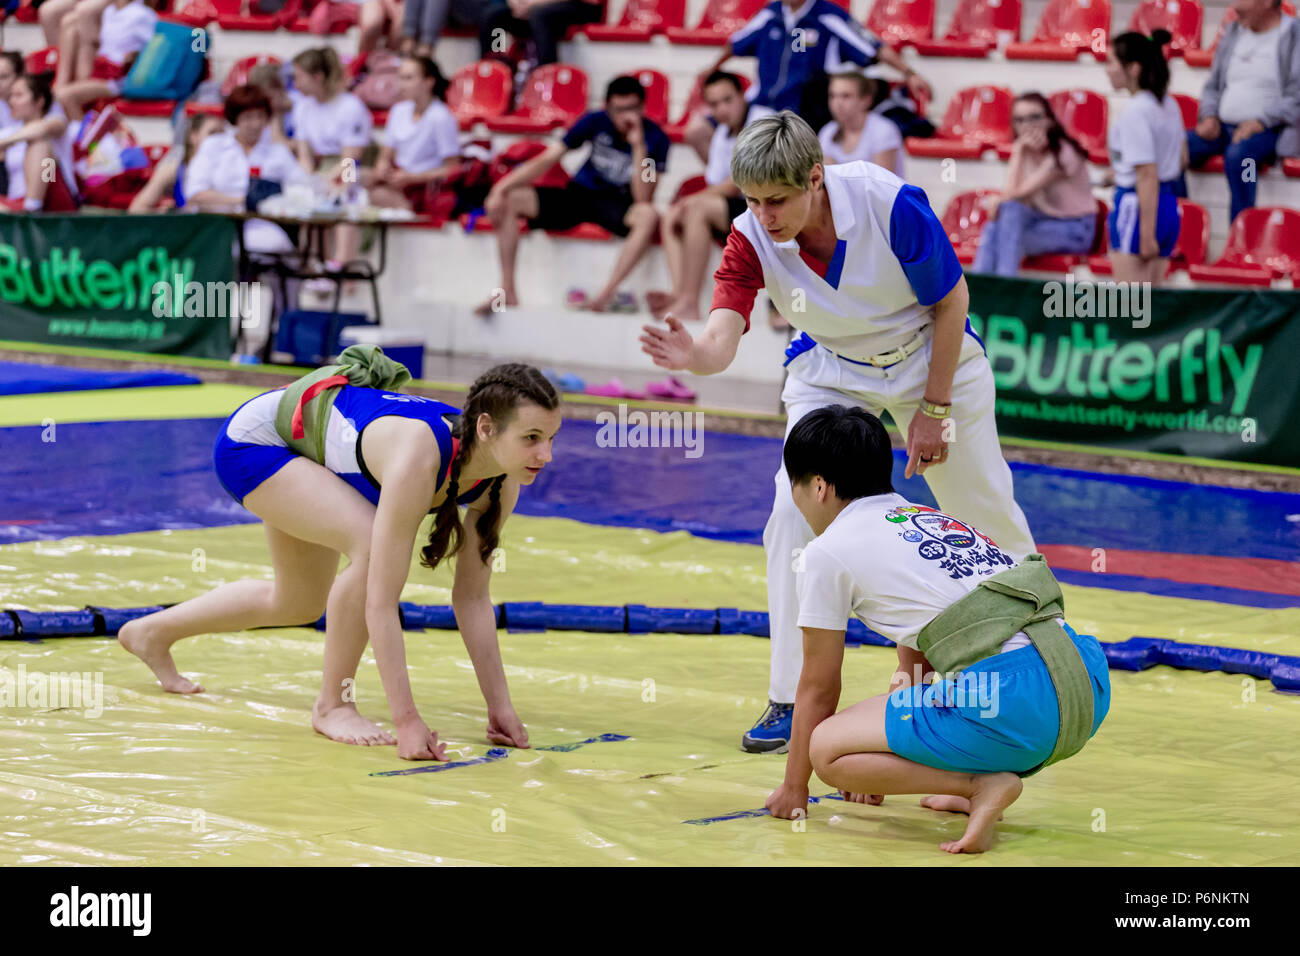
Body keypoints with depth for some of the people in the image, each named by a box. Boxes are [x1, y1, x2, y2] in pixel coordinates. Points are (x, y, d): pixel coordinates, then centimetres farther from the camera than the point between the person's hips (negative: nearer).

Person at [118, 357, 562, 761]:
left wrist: (500, 707, -16)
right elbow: (380, 603, -42)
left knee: (300, 603, 22)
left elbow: (472, 597, -13)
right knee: (372, 547, -30)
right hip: (252, 439, -8)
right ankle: (332, 706, -9)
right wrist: (407, 722, -42)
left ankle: (153, 633, 46)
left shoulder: (502, 481, -21)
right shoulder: (418, 457, -43)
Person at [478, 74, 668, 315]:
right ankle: (508, 291, -14)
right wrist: (502, 188, -18)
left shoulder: (655, 139, -12)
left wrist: (639, 146, -28)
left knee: (648, 216, -38)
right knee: (510, 200, -16)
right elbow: (547, 159, -7)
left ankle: (606, 295, -39)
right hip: (579, 195, 3)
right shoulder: (596, 122, -6)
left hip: (618, 205, -3)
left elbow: (642, 199, -21)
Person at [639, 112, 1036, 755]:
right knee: (793, 514, -16)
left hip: (929, 357, -1)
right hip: (831, 373, 2)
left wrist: (934, 409, -15)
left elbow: (952, 300, -19)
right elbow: (722, 339, -39)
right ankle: (790, 702, -5)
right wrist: (690, 355, -63)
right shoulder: (751, 239, -27)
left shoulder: (890, 203, -34)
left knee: (986, 510, 11)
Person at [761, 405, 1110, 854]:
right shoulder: (934, 519, 28)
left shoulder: (827, 552, 6)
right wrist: (880, 764, 47)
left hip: (1013, 703, -8)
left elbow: (818, 689, 13)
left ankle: (984, 784, -8)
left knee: (827, 749, 2)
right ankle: (975, 791, 16)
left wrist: (794, 788, 27)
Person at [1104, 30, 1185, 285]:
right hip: (1169, 205, 9)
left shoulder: (1135, 113, -17)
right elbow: (1182, 159, 21)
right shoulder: (1169, 105, 9)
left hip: (1135, 206, -9)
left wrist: (1147, 233, -19)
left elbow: (1148, 176, -20)